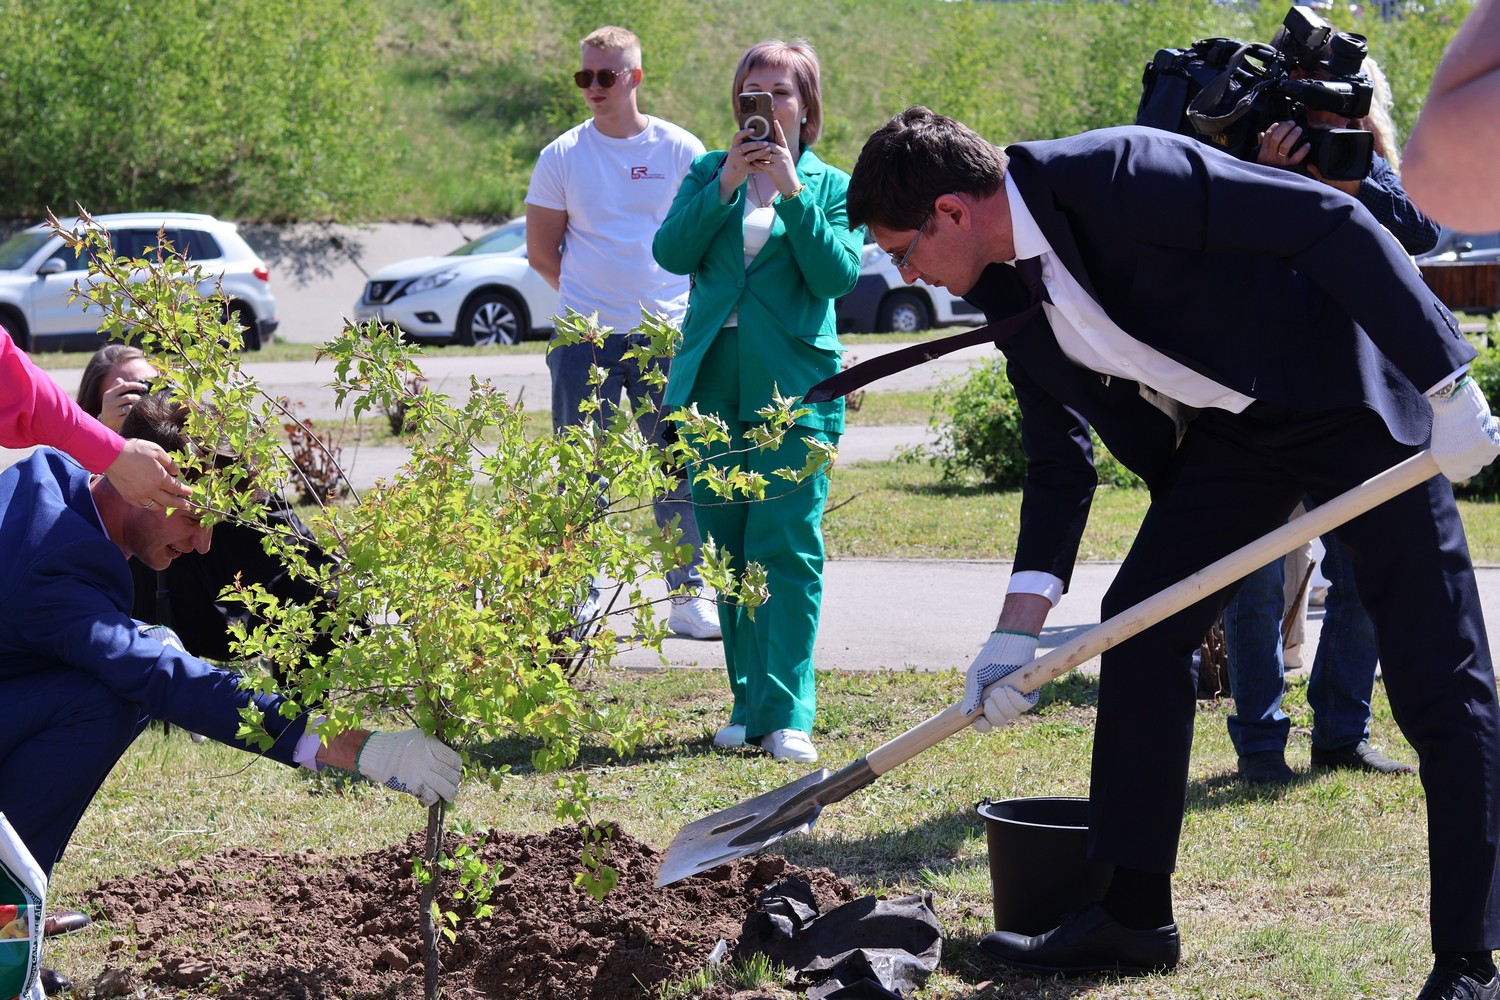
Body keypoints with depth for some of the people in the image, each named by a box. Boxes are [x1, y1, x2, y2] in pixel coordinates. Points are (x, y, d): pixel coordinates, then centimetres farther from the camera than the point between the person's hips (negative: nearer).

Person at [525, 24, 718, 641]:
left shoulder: (681, 151, 3)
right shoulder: (562, 157, 3)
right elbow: (541, 252, 9)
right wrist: (590, 298, 8)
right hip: (585, 338, 0)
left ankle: (689, 596, 9)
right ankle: (578, 598, 10)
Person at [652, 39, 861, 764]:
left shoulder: (830, 185, 8)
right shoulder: (708, 173, 14)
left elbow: (838, 276, -7)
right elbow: (670, 252, -1)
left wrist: (792, 194, -12)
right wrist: (726, 185, -9)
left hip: (793, 389, -3)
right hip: (711, 386, 3)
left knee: (786, 552, -10)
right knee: (728, 554, 6)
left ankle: (786, 714, -11)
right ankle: (749, 703, 14)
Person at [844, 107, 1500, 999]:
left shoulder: (1117, 173, -26)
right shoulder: (1011, 291, 0)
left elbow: (1333, 222, -28)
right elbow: (1060, 463, 6)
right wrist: (1021, 625, -3)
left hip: (1353, 401, -8)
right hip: (1234, 432, 8)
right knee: (1138, 627, 3)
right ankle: (1134, 917, 13)